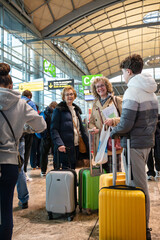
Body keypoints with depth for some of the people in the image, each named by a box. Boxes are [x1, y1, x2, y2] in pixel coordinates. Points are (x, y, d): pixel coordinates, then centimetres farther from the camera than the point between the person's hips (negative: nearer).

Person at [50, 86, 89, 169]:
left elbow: (82, 129, 20)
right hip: (65, 148, -6)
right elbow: (53, 130, -11)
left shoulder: (76, 110, 18)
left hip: (76, 147, 7)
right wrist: (59, 144, -24)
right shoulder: (58, 110, -3)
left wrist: (87, 144, 12)